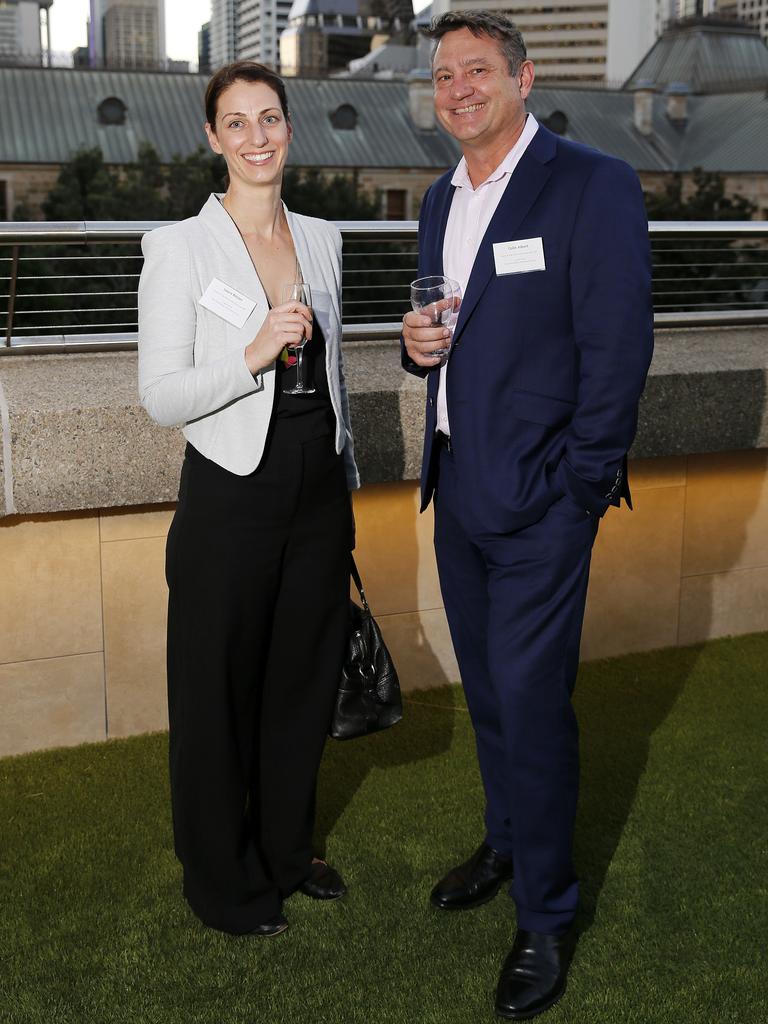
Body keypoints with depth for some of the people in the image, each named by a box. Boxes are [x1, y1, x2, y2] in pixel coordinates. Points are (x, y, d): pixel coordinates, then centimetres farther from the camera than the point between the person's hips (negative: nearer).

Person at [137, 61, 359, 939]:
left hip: (317, 492, 6)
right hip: (232, 497, -5)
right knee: (220, 690, 9)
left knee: (303, 677, 17)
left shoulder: (321, 239, 8)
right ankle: (221, 878, 29)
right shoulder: (179, 248, -9)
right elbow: (159, 396, -13)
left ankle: (285, 848, 38)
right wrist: (253, 355, -26)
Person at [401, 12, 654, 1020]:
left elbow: (618, 349, -14)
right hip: (457, 488, 7)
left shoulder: (595, 185, -11)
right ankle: (506, 842, 41)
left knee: (532, 703, -1)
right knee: (487, 691, 19)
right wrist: (418, 345, -2)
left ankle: (547, 914, 18)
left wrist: (580, 493, -15)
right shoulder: (441, 199, 13)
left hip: (540, 499, -7)